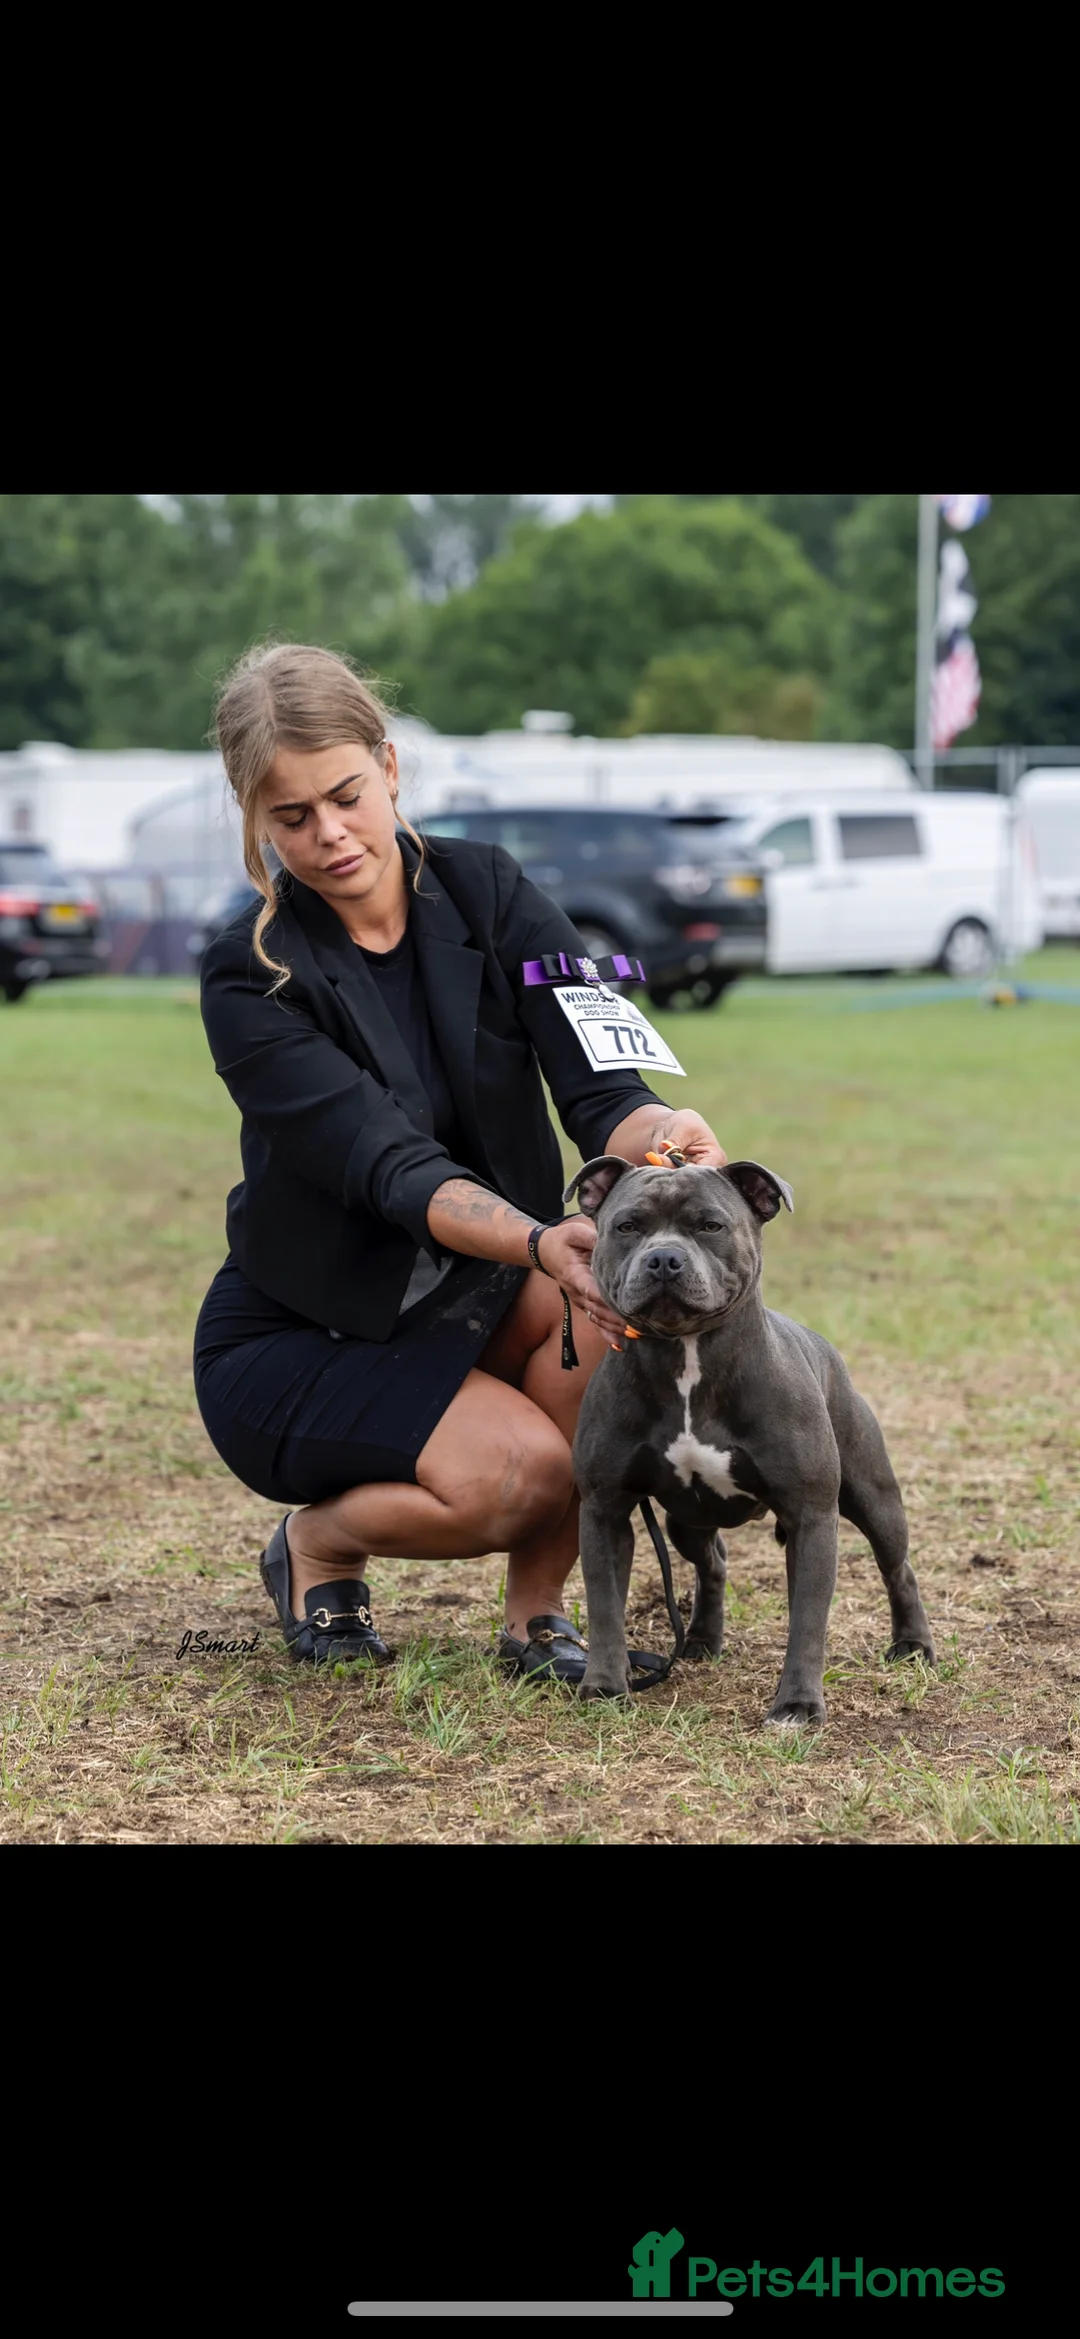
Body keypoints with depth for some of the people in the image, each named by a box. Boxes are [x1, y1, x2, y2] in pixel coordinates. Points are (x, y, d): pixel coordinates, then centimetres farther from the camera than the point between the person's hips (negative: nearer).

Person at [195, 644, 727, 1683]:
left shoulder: (489, 894, -7)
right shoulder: (252, 979, -18)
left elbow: (597, 1088, -19)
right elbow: (394, 1171, -29)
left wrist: (664, 1135, -43)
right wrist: (539, 1244, -48)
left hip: (473, 1303, 4)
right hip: (298, 1346, -4)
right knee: (519, 1467, -30)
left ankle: (536, 1611, -10)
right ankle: (318, 1543, 3)